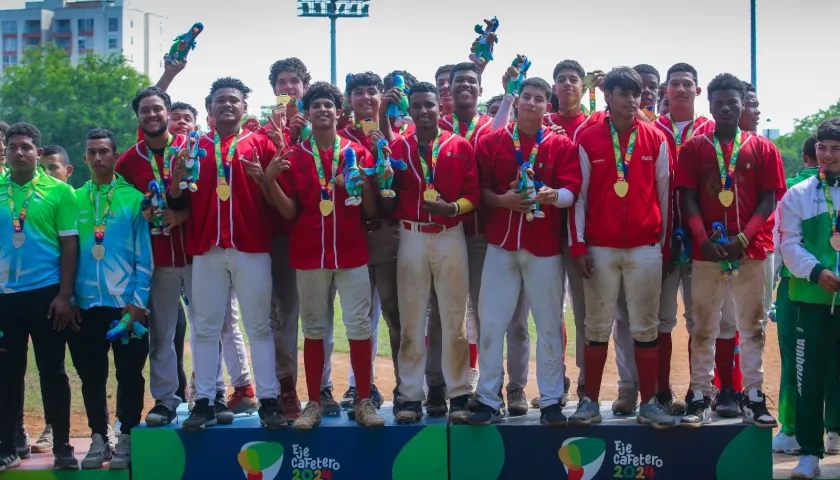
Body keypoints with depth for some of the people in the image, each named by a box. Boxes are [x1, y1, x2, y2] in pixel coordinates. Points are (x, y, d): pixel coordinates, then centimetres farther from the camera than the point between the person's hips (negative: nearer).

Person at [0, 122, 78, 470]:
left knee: (52, 372, 4)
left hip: (46, 293, -2)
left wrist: (64, 295, -8)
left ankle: (62, 447, 14)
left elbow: (70, 245, -2)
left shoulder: (59, 191, -2)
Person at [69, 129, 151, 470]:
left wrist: (138, 301, -9)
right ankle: (98, 438, 21)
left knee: (129, 374, 5)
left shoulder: (133, 197, -1)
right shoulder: (74, 199, 7)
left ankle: (126, 439, 16)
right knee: (91, 376, 9)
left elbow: (143, 254, -3)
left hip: (126, 303, -2)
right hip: (86, 304, 2)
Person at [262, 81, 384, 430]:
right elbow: (289, 212, 1)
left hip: (352, 253, 0)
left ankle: (364, 401, 7)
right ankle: (314, 403, 12)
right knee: (314, 329, 6)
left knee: (359, 327, -2)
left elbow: (371, 211, 5)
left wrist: (364, 182, -13)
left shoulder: (357, 153, 6)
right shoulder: (293, 157, 6)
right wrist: (271, 181, -13)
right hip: (309, 254, 0)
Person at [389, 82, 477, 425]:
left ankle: (458, 395, 11)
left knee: (453, 319, 4)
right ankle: (410, 396, 10)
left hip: (450, 237, -1)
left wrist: (453, 207, -17)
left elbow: (473, 193, -1)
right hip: (411, 238, 1)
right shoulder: (397, 147, 7)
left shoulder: (460, 146, 4)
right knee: (411, 319, 4)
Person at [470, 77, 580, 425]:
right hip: (501, 243, 0)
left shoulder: (562, 146, 4)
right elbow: (479, 189, 3)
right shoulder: (491, 142, 6)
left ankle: (551, 401, 13)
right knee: (491, 322, 0)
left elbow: (572, 191, -4)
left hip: (545, 245, 0)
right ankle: (489, 400, 8)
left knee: (549, 324, 4)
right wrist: (501, 200, -15)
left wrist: (553, 195, -25)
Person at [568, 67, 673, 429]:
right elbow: (579, 195, 1)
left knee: (645, 328, 5)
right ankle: (590, 401, 12)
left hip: (645, 247, 1)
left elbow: (663, 194, 8)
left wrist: (664, 242, 8)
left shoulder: (656, 140, 4)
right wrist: (578, 245, -3)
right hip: (600, 248, -1)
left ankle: (649, 402, 12)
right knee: (597, 327, 6)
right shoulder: (587, 140, 1)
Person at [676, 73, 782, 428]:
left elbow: (768, 200, 2)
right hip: (705, 251, 0)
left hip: (750, 251, 1)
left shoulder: (761, 149, 6)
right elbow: (688, 199, 1)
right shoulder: (693, 149, 5)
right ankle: (700, 398, 7)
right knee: (703, 328, 3)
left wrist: (742, 239, -11)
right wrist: (704, 240, -13)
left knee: (752, 327, 5)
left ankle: (753, 397, 11)